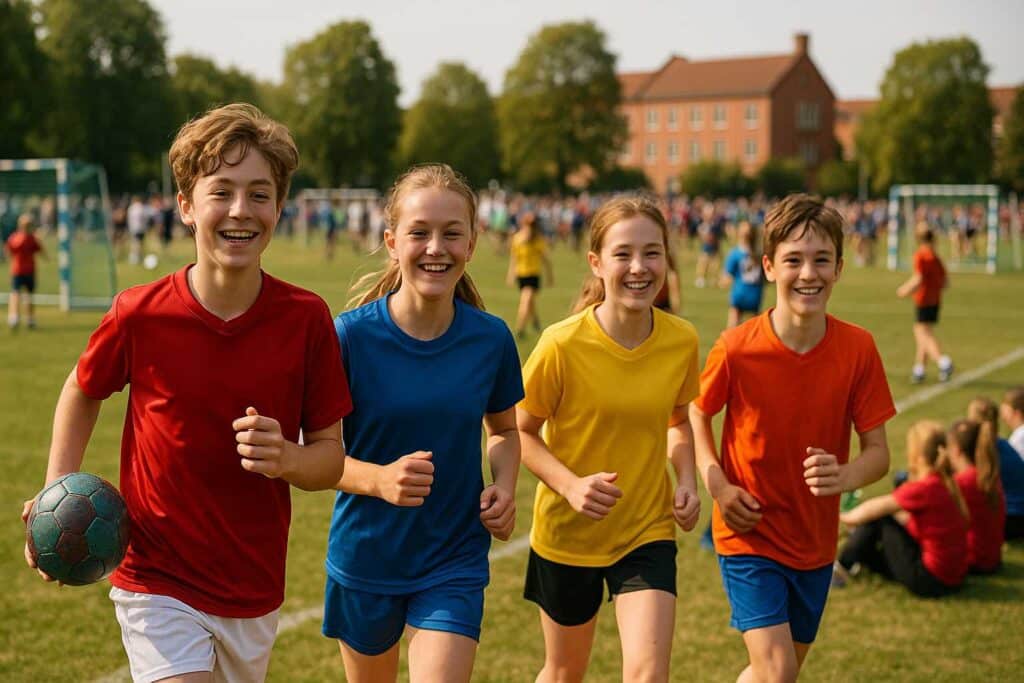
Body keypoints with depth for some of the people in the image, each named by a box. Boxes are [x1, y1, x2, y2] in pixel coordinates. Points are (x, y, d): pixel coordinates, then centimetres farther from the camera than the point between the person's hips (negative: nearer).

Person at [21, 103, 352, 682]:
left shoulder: (307, 319, -11)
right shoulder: (140, 315, -14)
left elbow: (331, 457, -4)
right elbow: (83, 390, 7)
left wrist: (287, 459, -25)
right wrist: (58, 489, -4)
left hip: (255, 590, 3)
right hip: (158, 584, -2)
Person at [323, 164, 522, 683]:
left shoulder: (490, 339, -7)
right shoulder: (352, 334, -15)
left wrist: (504, 489, -9)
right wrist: (379, 479, -29)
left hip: (455, 565, 0)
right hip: (365, 558, 0)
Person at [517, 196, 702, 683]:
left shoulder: (681, 340, -9)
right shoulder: (563, 344, -20)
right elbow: (521, 431, -9)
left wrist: (686, 479, -7)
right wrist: (570, 485, -25)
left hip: (648, 530, 2)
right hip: (567, 533, -1)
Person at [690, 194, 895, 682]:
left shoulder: (858, 349, -11)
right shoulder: (736, 348, -17)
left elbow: (877, 451, -7)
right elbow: (697, 414, 1)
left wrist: (844, 476, -29)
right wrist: (717, 485, -13)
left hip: (815, 542, 4)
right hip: (749, 534, -3)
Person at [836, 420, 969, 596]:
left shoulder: (923, 488, -22)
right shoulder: (945, 484, 3)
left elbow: (876, 508, -9)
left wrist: (846, 517, 10)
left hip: (930, 580, -8)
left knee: (878, 519, -1)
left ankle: (842, 566, 11)